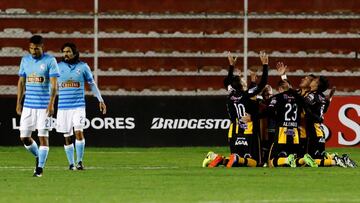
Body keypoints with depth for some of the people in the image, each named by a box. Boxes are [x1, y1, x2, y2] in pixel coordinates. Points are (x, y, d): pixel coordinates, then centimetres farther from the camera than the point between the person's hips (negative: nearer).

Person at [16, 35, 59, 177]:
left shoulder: (50, 61, -5)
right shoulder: (25, 60, 9)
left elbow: (53, 84, -9)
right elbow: (21, 82, 14)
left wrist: (51, 104, -18)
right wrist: (18, 103, 10)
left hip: (44, 106, -4)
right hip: (28, 105, 4)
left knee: (43, 136, -4)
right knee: (24, 137, 2)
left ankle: (40, 168, 1)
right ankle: (38, 157, 26)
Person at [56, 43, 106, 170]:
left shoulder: (83, 67, 2)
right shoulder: (58, 67, 4)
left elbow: (92, 84, 11)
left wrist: (100, 100, 10)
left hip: (78, 106, -2)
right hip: (63, 106, 2)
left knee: (79, 132, -16)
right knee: (67, 137, 4)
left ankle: (79, 161, -5)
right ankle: (71, 163, 15)